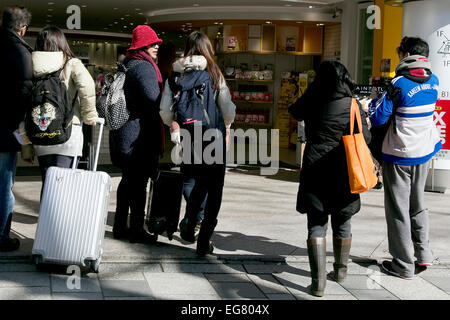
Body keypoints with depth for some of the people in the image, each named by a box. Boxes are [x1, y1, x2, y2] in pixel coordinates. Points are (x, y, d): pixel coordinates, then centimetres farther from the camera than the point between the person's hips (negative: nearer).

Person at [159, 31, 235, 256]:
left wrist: (174, 125, 22)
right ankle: (204, 240, 2)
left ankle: (189, 226, 22)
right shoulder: (214, 74, -5)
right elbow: (228, 109, -2)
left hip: (187, 139, 3)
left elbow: (165, 111, 1)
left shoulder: (175, 76, 2)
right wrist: (227, 126, 19)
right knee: (214, 189, 5)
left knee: (200, 182, 24)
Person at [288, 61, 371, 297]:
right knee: (342, 223, 17)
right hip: (343, 171, 1)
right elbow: (365, 138, -1)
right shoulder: (351, 105, -6)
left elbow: (295, 112, 18)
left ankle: (318, 281, -6)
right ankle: (340, 271, 33)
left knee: (316, 225, 2)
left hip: (315, 170, -1)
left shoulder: (312, 101, -3)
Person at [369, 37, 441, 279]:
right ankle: (424, 253, 21)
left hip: (399, 155, -6)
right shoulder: (433, 82, 1)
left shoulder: (399, 84, -18)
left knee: (398, 209, 3)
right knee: (417, 204, 22)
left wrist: (375, 100, 3)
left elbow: (377, 118, -17)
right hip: (424, 152, 6)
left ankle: (403, 266, 8)